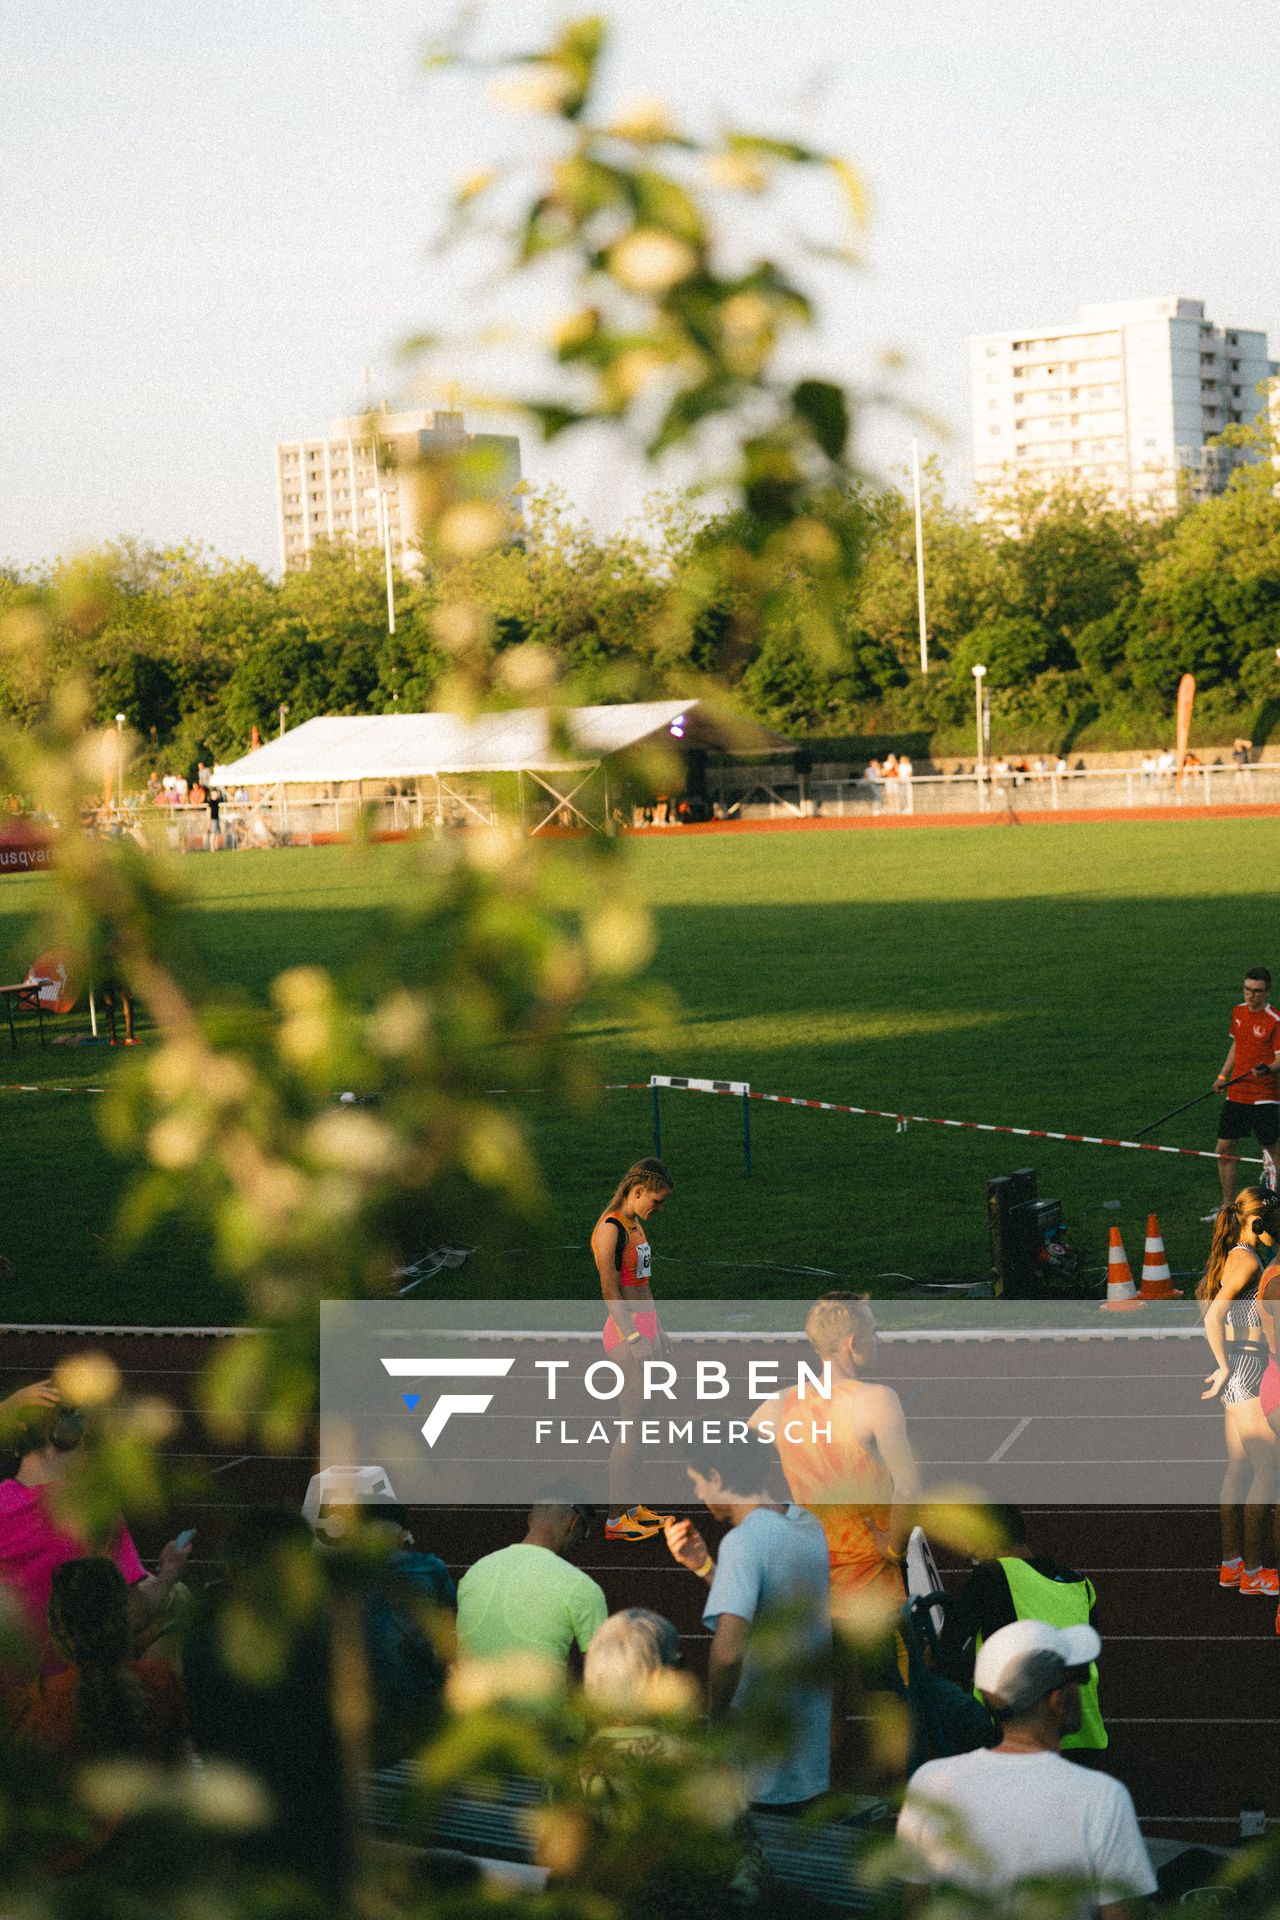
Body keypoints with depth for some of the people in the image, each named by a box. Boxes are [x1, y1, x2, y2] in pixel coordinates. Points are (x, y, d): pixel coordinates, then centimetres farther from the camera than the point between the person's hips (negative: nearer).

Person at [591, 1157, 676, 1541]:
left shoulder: (635, 1225, 15)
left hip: (644, 1328, 10)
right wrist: (634, 1338, -23)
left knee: (635, 1421, 13)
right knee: (629, 1426, -8)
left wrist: (656, 1331, 25)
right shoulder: (610, 1229, -15)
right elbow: (610, 1290, -20)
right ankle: (616, 1520, -5)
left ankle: (631, 1506, 20)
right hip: (627, 1331, -10)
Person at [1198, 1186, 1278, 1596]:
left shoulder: (1233, 1255, 12)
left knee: (1238, 1469, 12)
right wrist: (1225, 1367, -22)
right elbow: (1213, 1317, -25)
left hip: (1237, 1369, 10)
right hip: (1247, 1369, -10)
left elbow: (1204, 1299, 25)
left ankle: (1231, 1564, 17)